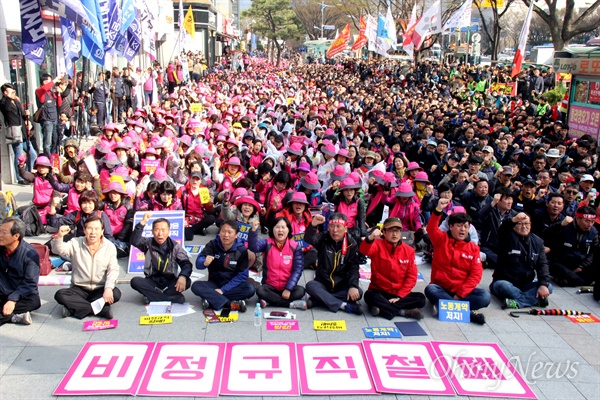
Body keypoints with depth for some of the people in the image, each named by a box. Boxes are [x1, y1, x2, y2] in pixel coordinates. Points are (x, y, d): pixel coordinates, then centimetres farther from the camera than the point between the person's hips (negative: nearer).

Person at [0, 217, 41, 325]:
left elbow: (30, 283, -15)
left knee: (34, 301, -34)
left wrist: (13, 300, -28)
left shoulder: (29, 254, -12)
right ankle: (13, 316, -29)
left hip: (21, 295, -2)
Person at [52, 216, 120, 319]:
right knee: (60, 295, -27)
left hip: (100, 290, 0)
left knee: (116, 293, -30)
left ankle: (75, 307, -22)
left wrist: (108, 288, -25)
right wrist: (59, 237, -38)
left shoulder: (110, 247, -2)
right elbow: (59, 250, -16)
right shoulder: (75, 243, 0)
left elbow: (113, 270, -8)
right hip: (79, 289, 1)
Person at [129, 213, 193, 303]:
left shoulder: (175, 246, -3)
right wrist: (143, 222, -32)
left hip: (170, 282, -1)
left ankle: (153, 295, -25)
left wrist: (183, 276, -34)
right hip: (152, 281, 1)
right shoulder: (148, 243, -1)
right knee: (135, 281, -28)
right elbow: (135, 241, -22)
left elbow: (186, 264, -12)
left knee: (187, 282, -27)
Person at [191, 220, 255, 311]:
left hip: (232, 285, -1)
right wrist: (204, 263, -44)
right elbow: (198, 263, -19)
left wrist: (223, 290, -21)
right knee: (196, 286, -27)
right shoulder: (212, 245, -6)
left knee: (250, 289, -29)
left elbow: (242, 275, -12)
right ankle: (231, 304, -37)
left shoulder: (241, 250, -8)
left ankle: (211, 300, -29)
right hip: (214, 283, 1)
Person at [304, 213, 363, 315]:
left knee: (358, 292, -27)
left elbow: (353, 268, -9)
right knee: (310, 286, -31)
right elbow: (309, 239, -26)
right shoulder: (323, 239, -4)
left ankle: (320, 300, -28)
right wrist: (313, 225, -47)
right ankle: (344, 305, -34)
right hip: (322, 282, 0)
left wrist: (353, 286, -25)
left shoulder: (351, 244, -3)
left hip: (342, 285, 1)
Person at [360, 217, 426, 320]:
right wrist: (370, 238, -53)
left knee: (421, 299, -21)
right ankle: (403, 312, -25)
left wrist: (399, 296, -13)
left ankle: (383, 308, -24)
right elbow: (364, 250, -30)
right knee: (369, 296, -34)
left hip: (399, 293, 3)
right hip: (379, 291, -2)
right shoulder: (378, 245, -7)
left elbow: (411, 277, -2)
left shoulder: (409, 251, 0)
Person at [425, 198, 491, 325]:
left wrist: (460, 294, -14)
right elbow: (431, 228, -19)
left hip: (462, 289, 1)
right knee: (430, 289, -34)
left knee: (485, 297, -24)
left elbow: (476, 274, -3)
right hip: (441, 287, -1)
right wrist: (438, 210, -36)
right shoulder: (442, 239, 3)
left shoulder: (473, 248, 5)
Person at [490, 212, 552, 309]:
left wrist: (543, 284, -17)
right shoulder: (508, 238, -7)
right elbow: (501, 231, -33)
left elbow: (542, 264, -1)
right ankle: (534, 299, -24)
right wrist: (513, 220, -52)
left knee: (548, 287, -19)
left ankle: (517, 302, -31)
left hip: (526, 284, 5)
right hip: (505, 282, -4)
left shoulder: (537, 241, 6)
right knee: (502, 286, -37)